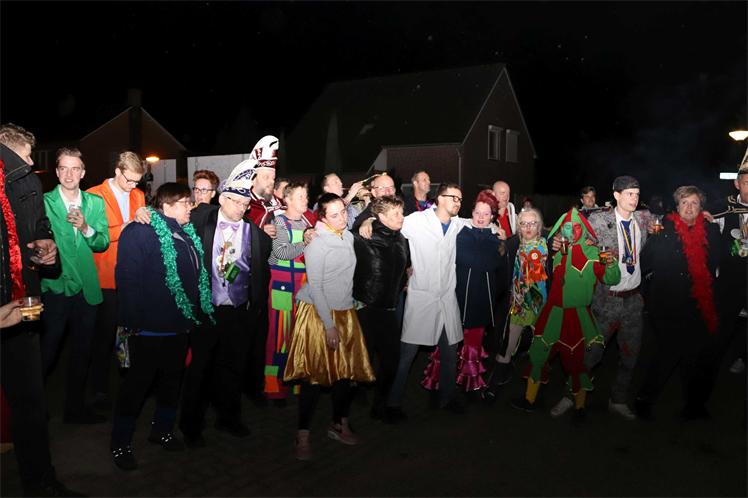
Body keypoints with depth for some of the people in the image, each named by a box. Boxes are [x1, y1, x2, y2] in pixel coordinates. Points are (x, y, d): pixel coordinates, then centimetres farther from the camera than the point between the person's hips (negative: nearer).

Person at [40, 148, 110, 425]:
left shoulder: (96, 203, 6)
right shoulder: (44, 202, -3)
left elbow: (103, 243, 2)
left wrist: (86, 228, -15)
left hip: (86, 287, 4)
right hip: (54, 286, -3)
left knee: (82, 351, 14)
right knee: (47, 350, 1)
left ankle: (75, 407, 29)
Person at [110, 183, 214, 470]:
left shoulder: (188, 233, 12)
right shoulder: (140, 232, -13)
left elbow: (198, 275, 18)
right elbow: (127, 278, -19)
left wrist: (199, 314, 14)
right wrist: (131, 323, -23)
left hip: (180, 324, 8)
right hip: (149, 328, -8)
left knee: (172, 378, 18)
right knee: (138, 381, 3)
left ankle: (162, 430, 37)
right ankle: (120, 444, 19)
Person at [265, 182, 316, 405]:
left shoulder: (309, 219, 11)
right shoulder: (279, 221, -3)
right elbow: (280, 252, -15)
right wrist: (304, 243, -24)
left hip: (306, 282, 5)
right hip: (284, 283, -5)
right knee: (280, 332, -2)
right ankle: (275, 386, 6)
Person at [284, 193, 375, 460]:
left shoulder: (349, 236, 5)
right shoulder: (317, 244, -14)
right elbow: (314, 287, -15)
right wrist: (329, 325, -15)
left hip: (345, 313, 6)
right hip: (318, 313, -6)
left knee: (347, 369, 10)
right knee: (314, 374, -2)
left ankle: (340, 424, 29)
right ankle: (303, 436, 10)